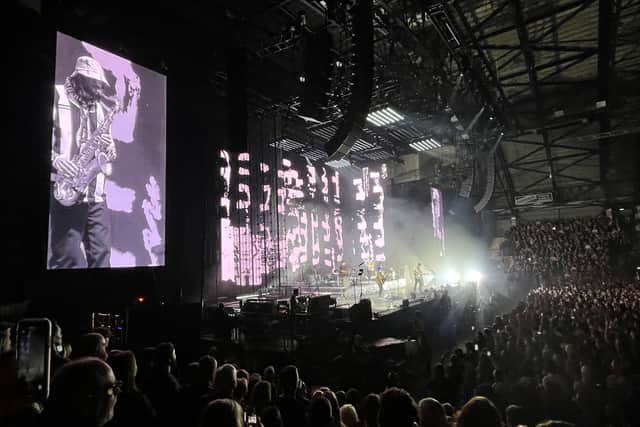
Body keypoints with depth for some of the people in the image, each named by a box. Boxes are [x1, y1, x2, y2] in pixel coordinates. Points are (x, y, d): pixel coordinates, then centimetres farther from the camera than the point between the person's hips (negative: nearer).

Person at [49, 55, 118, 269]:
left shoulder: (102, 109, 20)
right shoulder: (57, 96, 4)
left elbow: (110, 153, 21)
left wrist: (108, 148, -1)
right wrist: (55, 159, -18)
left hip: (96, 191, 5)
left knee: (101, 256, 1)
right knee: (69, 258, -9)